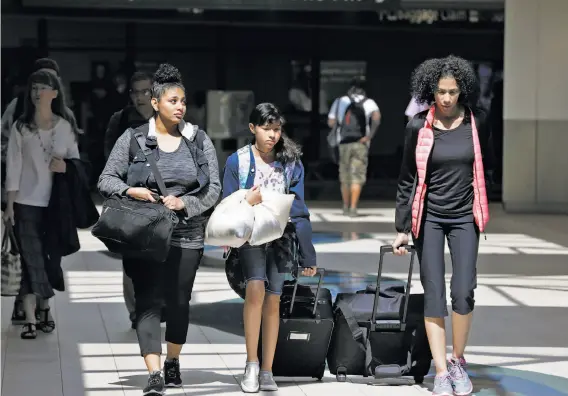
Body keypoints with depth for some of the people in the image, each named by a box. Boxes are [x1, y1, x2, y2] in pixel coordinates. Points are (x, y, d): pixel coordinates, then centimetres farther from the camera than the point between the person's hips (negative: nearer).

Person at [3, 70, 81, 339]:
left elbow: (77, 161, 11)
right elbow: (13, 166, -2)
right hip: (27, 203, -2)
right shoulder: (20, 127, -1)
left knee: (51, 258, 7)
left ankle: (45, 309, 25)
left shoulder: (65, 127, 4)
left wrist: (66, 167, -13)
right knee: (31, 259, -6)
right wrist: (10, 204, -6)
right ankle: (30, 319, -5)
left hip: (57, 203, 2)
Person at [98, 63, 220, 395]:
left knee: (179, 300, 9)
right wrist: (130, 191, -18)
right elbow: (106, 180, 2)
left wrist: (185, 202, -12)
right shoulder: (133, 139, 1)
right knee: (148, 300, -10)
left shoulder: (199, 140, 6)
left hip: (187, 234, 2)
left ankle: (173, 362, 31)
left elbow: (214, 187, 5)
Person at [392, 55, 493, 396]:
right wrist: (402, 228, 1)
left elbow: (486, 162, 15)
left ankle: (458, 362, 13)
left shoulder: (477, 122, -3)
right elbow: (407, 179, 1)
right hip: (429, 217, -1)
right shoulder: (419, 126, -6)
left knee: (464, 292, -8)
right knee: (433, 294, -3)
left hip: (464, 217, 1)